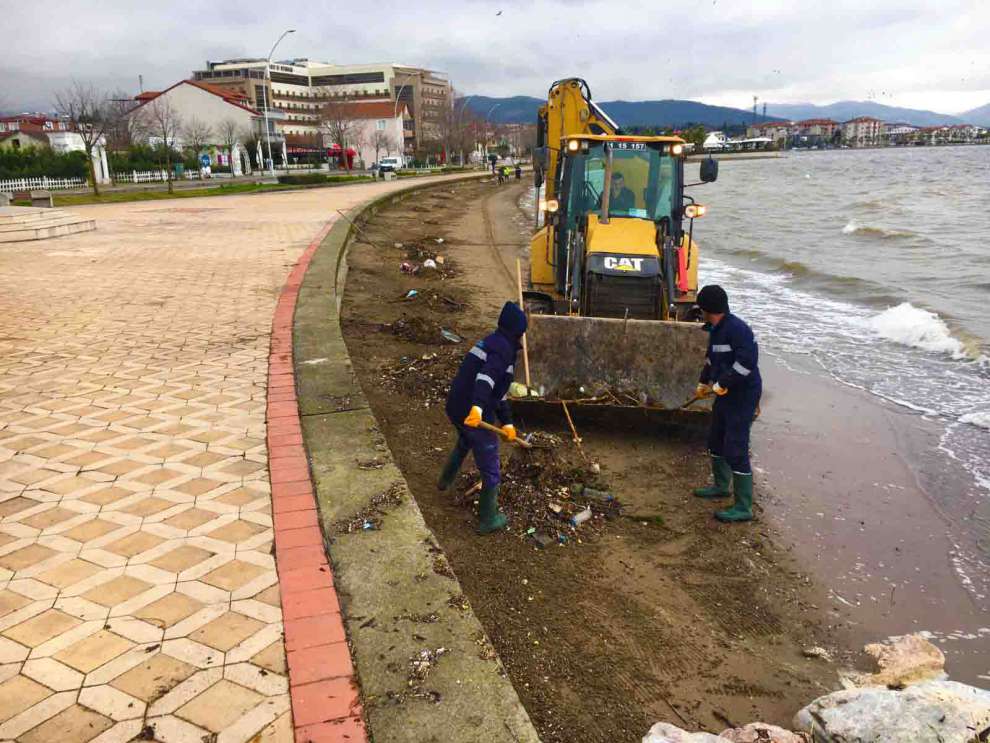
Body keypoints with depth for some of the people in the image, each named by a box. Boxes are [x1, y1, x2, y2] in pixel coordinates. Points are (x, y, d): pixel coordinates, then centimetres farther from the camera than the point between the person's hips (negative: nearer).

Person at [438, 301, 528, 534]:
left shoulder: (493, 343, 17)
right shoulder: (503, 348, -14)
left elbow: (498, 390, 22)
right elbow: (486, 378, -33)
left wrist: (507, 422, 23)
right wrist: (477, 407, -46)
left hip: (456, 408, 10)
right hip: (474, 414, -10)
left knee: (464, 443, 40)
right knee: (490, 469, 5)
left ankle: (446, 480, 63)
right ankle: (488, 520, 16)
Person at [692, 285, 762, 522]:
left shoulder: (737, 329, -21)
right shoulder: (716, 329, 10)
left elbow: (747, 362, -29)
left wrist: (720, 385, -24)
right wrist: (703, 382, 22)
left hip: (744, 394, -10)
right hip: (726, 393, 10)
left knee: (736, 449, -10)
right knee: (716, 441, 22)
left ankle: (744, 508, -2)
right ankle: (721, 486, 42)